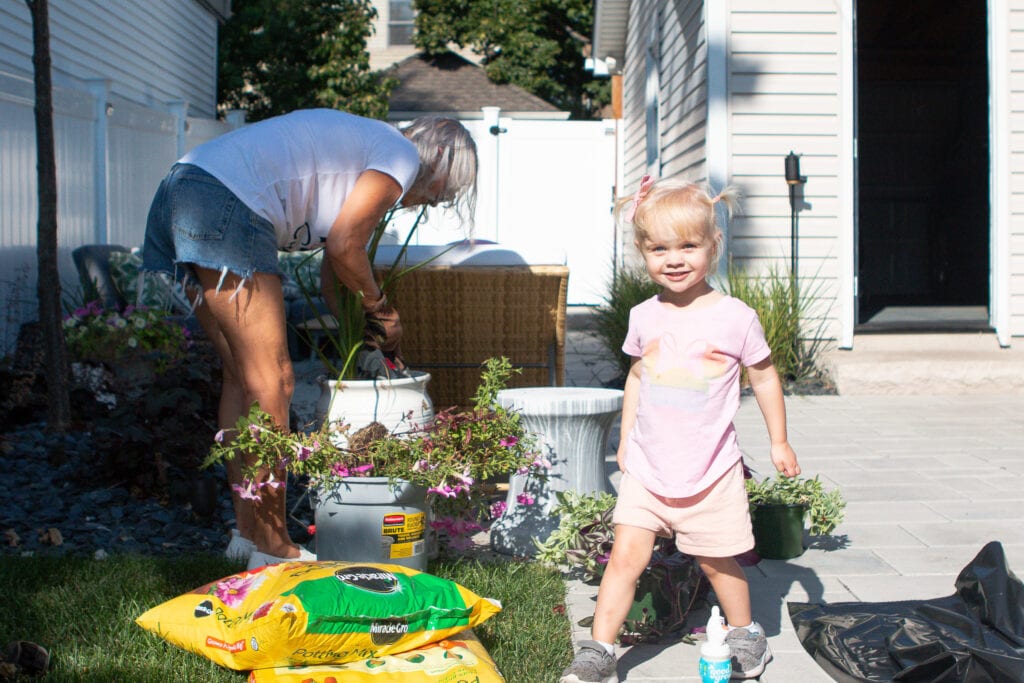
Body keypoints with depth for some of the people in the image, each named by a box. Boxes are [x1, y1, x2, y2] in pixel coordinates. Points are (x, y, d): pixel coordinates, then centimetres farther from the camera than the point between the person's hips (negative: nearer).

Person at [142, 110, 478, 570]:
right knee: (272, 381, -6)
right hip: (225, 208, -10)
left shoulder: (361, 143, 31)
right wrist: (380, 307, 9)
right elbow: (342, 246, -6)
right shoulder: (402, 153, 3)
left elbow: (332, 272, 29)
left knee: (242, 376, 14)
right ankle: (272, 548, -1)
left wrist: (361, 337, 26)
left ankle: (247, 533, 19)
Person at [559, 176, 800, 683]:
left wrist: (778, 441, 6)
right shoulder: (644, 317, 1)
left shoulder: (735, 317, -9)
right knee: (626, 555, -4)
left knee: (716, 562, 10)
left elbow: (764, 377, 3)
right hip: (647, 469, 2)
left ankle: (746, 634, 34)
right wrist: (626, 439, 17)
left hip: (711, 471, -2)